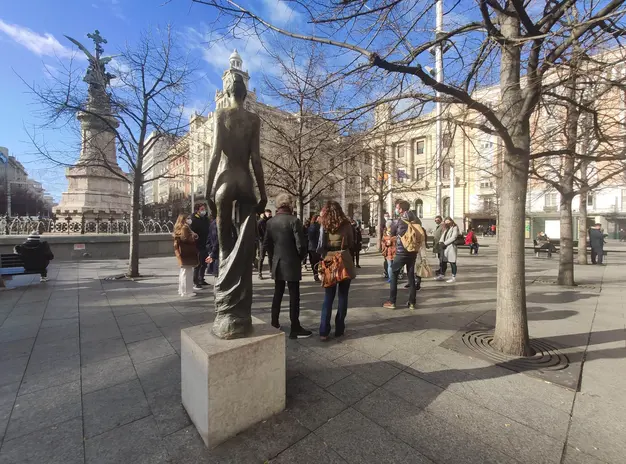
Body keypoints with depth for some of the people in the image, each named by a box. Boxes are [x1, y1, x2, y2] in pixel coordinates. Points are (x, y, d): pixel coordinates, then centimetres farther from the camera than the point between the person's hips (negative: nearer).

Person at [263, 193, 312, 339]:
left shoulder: (270, 222, 3)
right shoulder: (294, 220, -15)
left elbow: (266, 244, 6)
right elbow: (301, 245, -18)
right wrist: (300, 257, 0)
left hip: (277, 263, 6)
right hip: (292, 264, -5)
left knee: (277, 294, 17)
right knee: (294, 296, 3)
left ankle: (274, 323, 29)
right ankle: (295, 329, 11)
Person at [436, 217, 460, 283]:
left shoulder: (455, 228, -3)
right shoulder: (446, 229, 21)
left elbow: (453, 237, -13)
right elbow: (443, 236, 13)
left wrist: (445, 243, -16)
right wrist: (441, 242, -6)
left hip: (451, 247, -7)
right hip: (444, 247, 8)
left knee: (452, 262, -3)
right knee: (443, 262, 11)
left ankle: (453, 277, 4)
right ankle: (442, 275, 19)